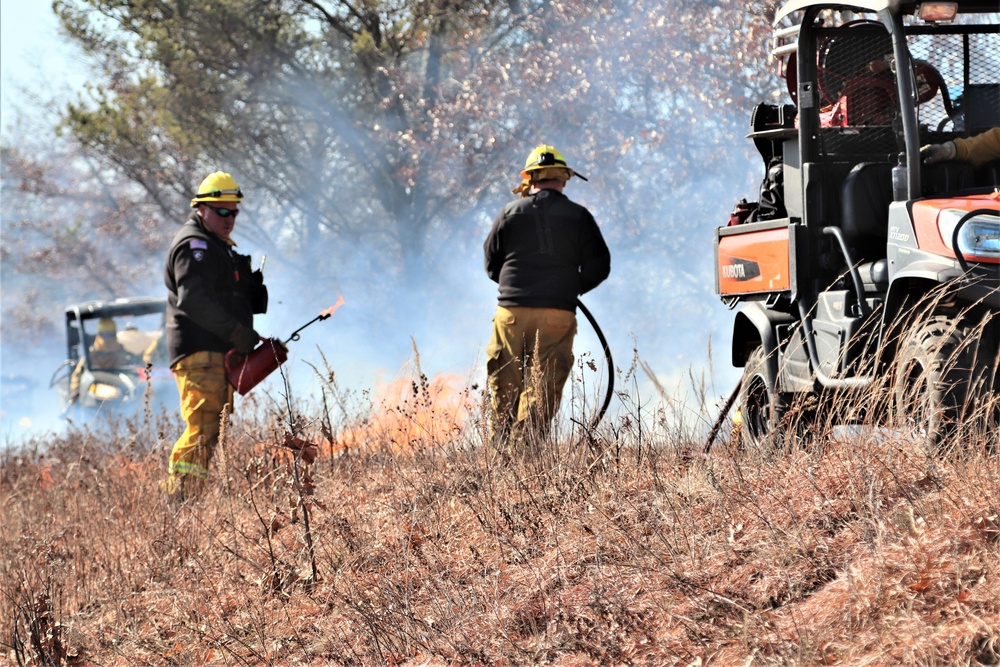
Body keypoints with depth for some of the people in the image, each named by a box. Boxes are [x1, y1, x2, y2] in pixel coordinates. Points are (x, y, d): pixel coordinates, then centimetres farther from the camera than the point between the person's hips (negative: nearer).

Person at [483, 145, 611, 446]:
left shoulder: (510, 213, 5)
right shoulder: (579, 217, 3)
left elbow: (491, 264, 12)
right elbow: (598, 268, 3)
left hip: (511, 311, 1)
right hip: (558, 314, -1)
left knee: (504, 387, 9)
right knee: (544, 388, 1)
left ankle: (499, 450, 9)